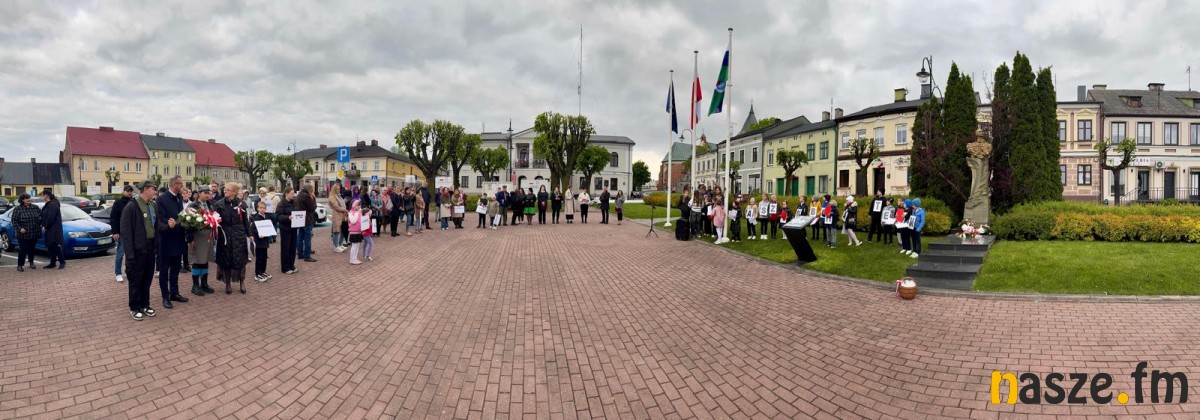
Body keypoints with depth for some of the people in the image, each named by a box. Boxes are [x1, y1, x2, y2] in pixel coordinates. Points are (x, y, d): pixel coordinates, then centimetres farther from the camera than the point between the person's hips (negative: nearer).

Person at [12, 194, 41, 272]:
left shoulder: (35, 207, 7)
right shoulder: (18, 209, -4)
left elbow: (41, 216, 15)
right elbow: (14, 221, -6)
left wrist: (41, 224, 3)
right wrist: (19, 228, -17)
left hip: (34, 233, 4)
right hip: (23, 234, -4)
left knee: (32, 249, 13)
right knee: (23, 250, -5)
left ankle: (31, 263, 27)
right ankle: (20, 265, 4)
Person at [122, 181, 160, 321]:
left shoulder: (153, 205, 7)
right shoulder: (131, 207, -14)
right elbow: (126, 232, -15)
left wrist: (157, 246, 6)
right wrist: (130, 254, -17)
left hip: (150, 248, 6)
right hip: (137, 249, -6)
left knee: (147, 278, 15)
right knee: (136, 280, 7)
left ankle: (145, 304, 27)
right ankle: (135, 308, 19)